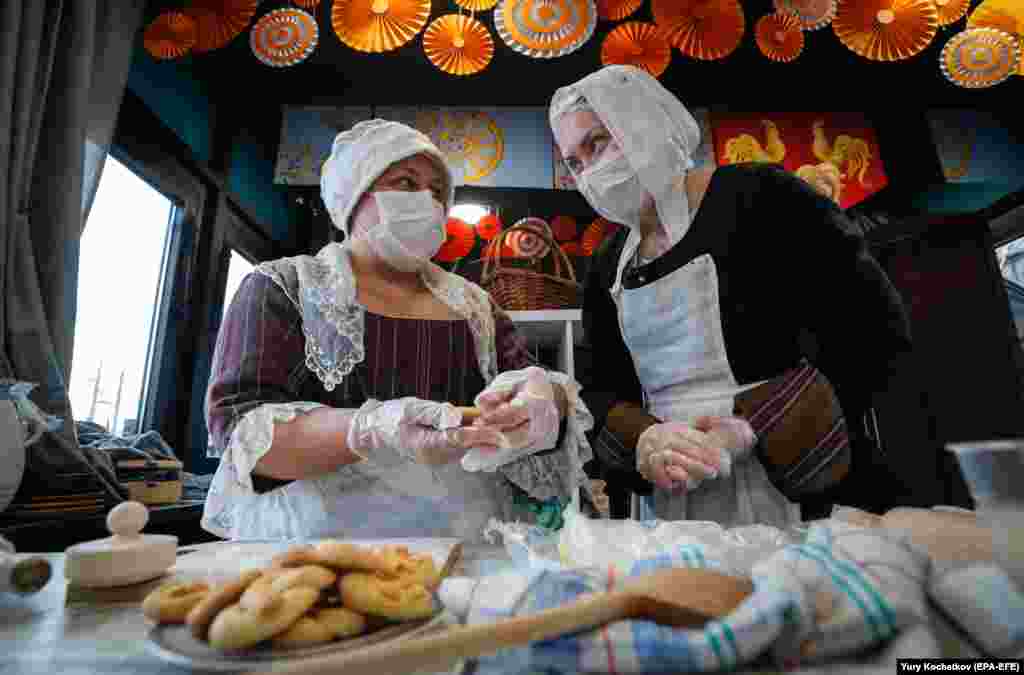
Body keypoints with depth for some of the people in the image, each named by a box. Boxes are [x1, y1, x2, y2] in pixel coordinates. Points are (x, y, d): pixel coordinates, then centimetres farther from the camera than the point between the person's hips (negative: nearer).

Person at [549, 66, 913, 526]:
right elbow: (600, 389, 4)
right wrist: (645, 436, -17)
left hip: (799, 492, -4)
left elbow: (877, 339, -12)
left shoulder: (760, 197, -8)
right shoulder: (607, 267, 8)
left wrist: (749, 431, -21)